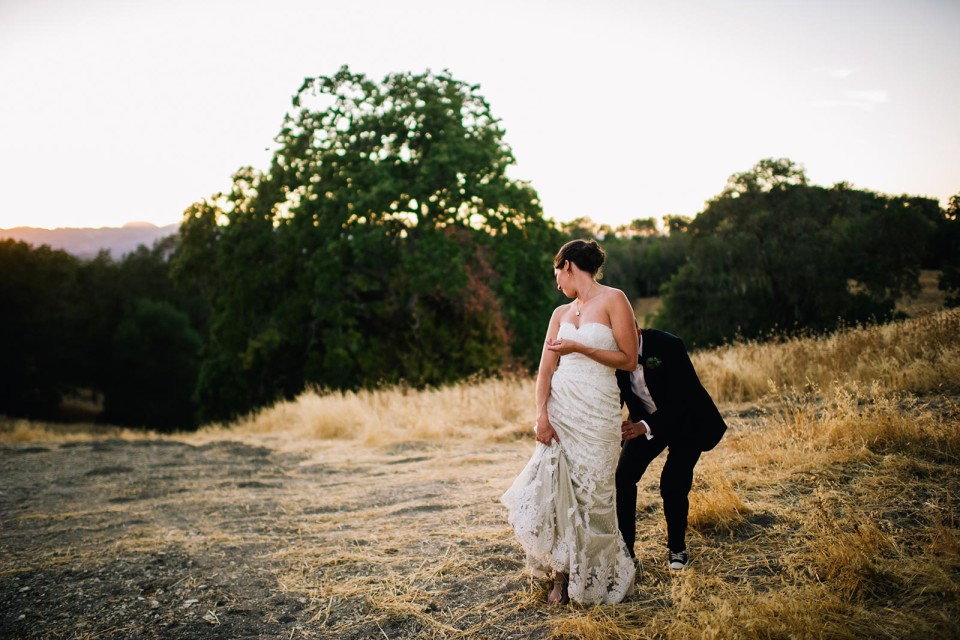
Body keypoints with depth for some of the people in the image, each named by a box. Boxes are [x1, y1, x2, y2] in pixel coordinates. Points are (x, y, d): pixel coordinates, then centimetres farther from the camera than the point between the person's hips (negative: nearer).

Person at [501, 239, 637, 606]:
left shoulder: (613, 299, -2)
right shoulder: (561, 313, 14)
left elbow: (629, 360, -6)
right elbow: (546, 369, 6)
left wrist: (578, 348, -12)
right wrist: (542, 415, -8)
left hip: (597, 409, -4)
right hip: (559, 406, 5)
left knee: (590, 493, 1)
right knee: (552, 487, -1)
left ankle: (594, 581, 20)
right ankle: (562, 575, 14)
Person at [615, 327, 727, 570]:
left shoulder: (668, 346, -31)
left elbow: (682, 401, -31)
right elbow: (615, 397, -6)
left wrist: (645, 427, -43)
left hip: (687, 422, -4)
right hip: (645, 422, 5)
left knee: (673, 485, -14)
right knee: (623, 477, -9)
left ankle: (677, 547, 12)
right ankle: (624, 549, 4)